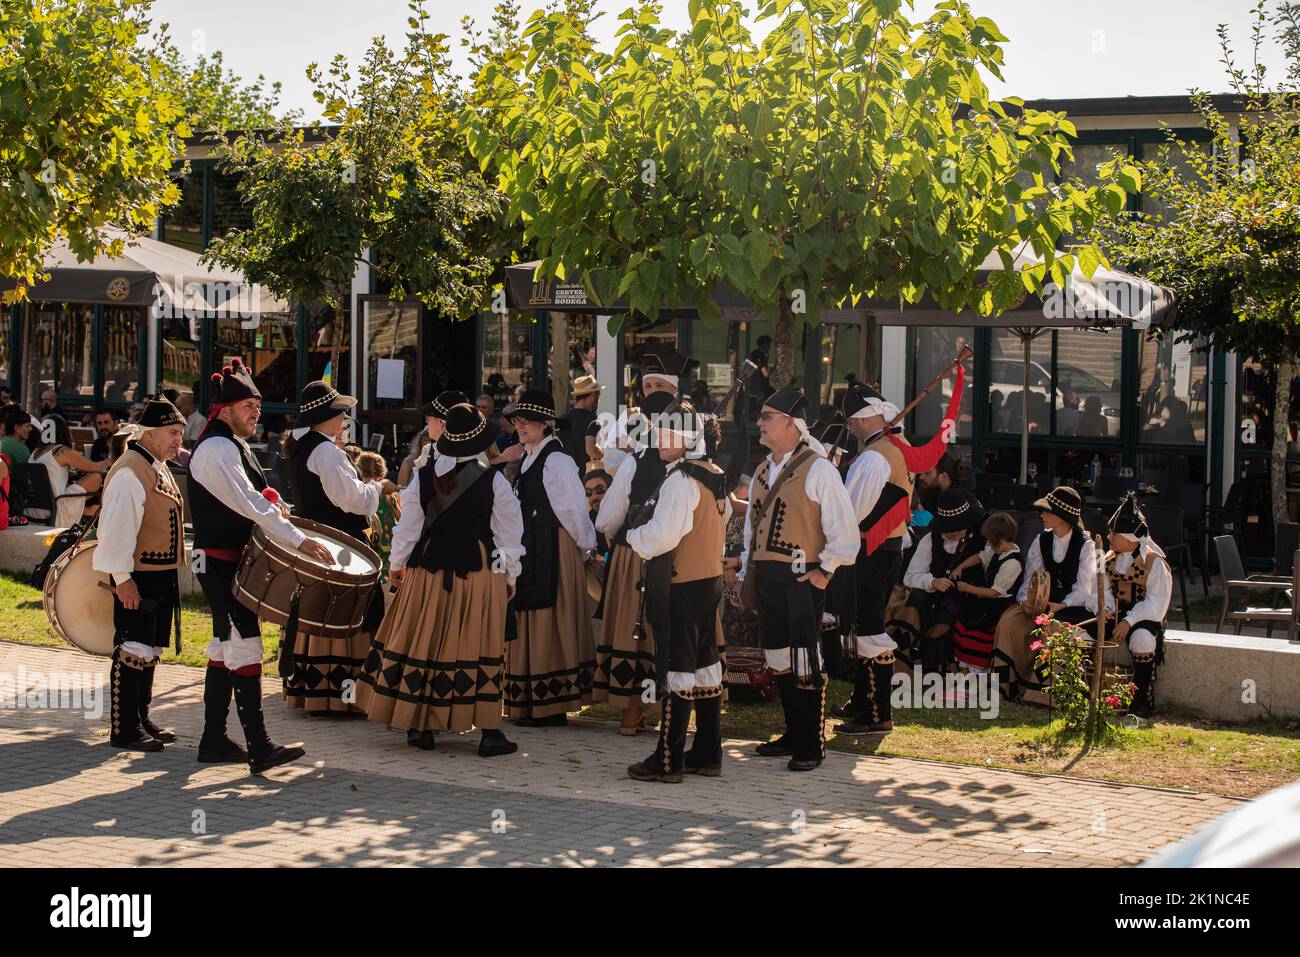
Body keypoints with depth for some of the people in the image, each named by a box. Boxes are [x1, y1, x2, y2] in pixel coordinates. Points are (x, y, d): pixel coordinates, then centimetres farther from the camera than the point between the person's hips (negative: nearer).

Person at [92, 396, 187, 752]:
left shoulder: (159, 468, 15)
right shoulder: (129, 472, -17)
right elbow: (117, 529, -21)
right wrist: (122, 578, -24)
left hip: (162, 576, 10)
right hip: (138, 578, -10)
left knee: (150, 651, 15)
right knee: (132, 652, -6)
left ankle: (141, 720, 24)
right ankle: (124, 730, -2)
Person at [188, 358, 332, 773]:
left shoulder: (234, 444, 16)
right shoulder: (216, 449, -17)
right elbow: (247, 503, -25)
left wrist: (271, 508, 5)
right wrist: (298, 540, -28)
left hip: (234, 560, 11)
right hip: (221, 563, -11)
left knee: (225, 648, 14)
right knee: (244, 647, -13)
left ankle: (213, 740, 21)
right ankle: (260, 749, -16)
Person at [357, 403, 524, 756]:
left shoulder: (424, 476, -2)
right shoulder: (493, 481, -7)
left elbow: (407, 525, 5)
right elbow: (509, 533, -1)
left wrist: (397, 564, 18)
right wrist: (510, 575, 11)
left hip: (429, 569, 2)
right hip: (480, 570, -2)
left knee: (425, 643, 10)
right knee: (479, 647, 1)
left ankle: (420, 726, 14)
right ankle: (489, 732, 1)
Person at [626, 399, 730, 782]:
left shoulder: (680, 480, -18)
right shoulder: (715, 476, 10)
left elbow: (661, 535, -23)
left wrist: (632, 537, -4)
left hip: (681, 586, -9)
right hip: (711, 579, 9)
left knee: (676, 668, -4)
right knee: (706, 664, 13)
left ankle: (668, 761, 0)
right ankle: (707, 754, 19)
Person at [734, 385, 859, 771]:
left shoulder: (818, 470, -9)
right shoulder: (763, 472, 16)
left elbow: (844, 530, -11)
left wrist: (825, 570, -12)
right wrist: (745, 572, 16)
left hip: (800, 580, -8)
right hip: (766, 579, 8)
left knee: (804, 663, -6)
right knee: (778, 660, 13)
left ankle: (812, 746, 1)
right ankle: (793, 735, 24)